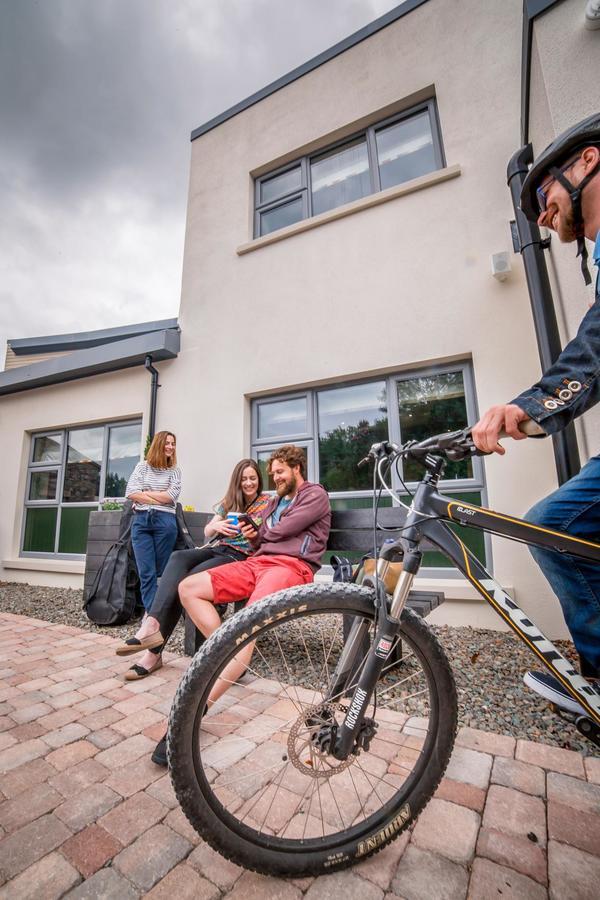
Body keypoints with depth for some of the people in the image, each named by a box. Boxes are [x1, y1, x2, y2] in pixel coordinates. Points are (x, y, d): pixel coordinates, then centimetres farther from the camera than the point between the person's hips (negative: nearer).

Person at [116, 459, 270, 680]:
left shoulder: (267, 503, 5)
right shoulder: (228, 502, 18)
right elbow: (207, 532, 11)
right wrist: (216, 526, -12)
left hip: (240, 556, -5)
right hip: (217, 549, 5)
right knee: (178, 557, -27)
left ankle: (154, 651, -22)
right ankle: (152, 625, -38)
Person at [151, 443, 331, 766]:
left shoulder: (315, 494, 5)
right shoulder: (275, 501, 30)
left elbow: (283, 530, -6)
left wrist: (265, 533, 13)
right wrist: (253, 537, 4)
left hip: (291, 565, -8)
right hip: (258, 561, 9)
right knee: (188, 588, -8)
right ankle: (229, 658, -8)